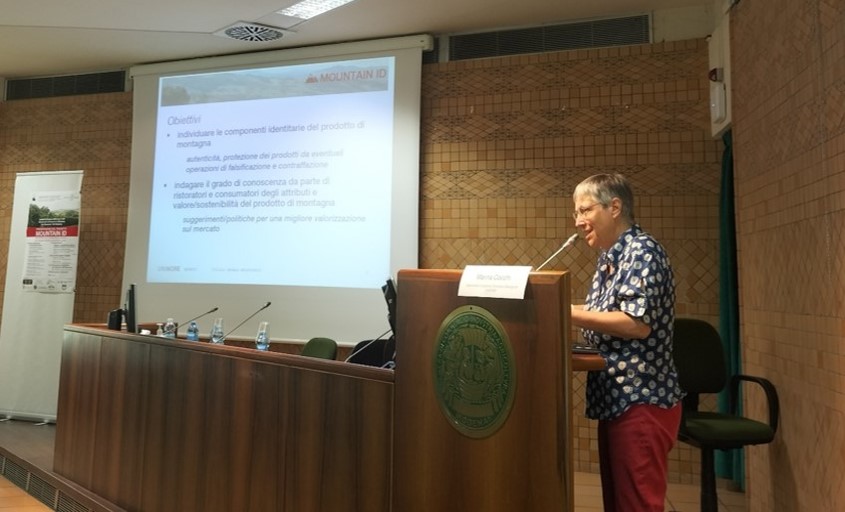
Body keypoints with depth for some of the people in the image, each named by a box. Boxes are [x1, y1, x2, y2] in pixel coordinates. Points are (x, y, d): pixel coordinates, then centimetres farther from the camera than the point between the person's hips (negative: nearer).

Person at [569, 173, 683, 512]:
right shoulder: (609, 258, 14)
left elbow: (637, 323, -23)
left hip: (642, 400, -9)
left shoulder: (641, 250, -13)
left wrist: (568, 312, -20)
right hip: (615, 398, 9)